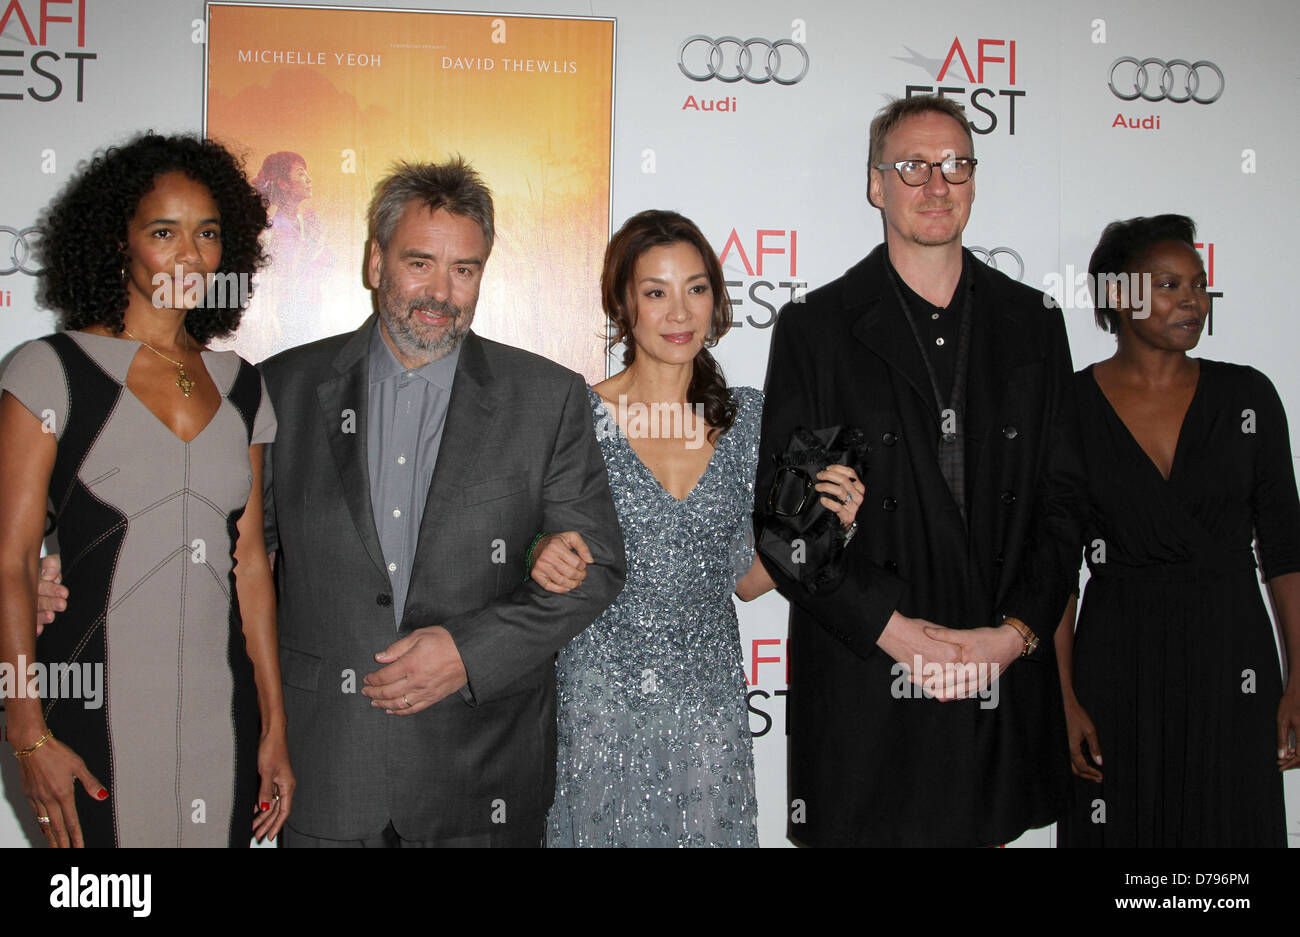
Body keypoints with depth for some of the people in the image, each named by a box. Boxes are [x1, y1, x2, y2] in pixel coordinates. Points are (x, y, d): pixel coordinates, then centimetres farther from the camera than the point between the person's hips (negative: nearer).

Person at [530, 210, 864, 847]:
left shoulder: (748, 415, 2)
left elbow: (744, 578, 9)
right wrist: (549, 557, -20)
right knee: (603, 831, 9)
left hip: (708, 698, 3)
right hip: (600, 697, -2)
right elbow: (549, 555, 2)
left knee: (708, 834, 12)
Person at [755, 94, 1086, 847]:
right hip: (861, 689, -2)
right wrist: (895, 630, -12)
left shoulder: (1031, 323, 10)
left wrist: (1015, 632, -6)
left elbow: (1063, 499, 7)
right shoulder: (814, 328, 0)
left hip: (1004, 683, 3)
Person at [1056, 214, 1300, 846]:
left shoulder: (1247, 396, 2)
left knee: (1232, 825, 8)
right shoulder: (1069, 407, -4)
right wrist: (1065, 699, -6)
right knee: (1119, 827, 8)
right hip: (1117, 663, -1)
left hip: (1233, 658, 2)